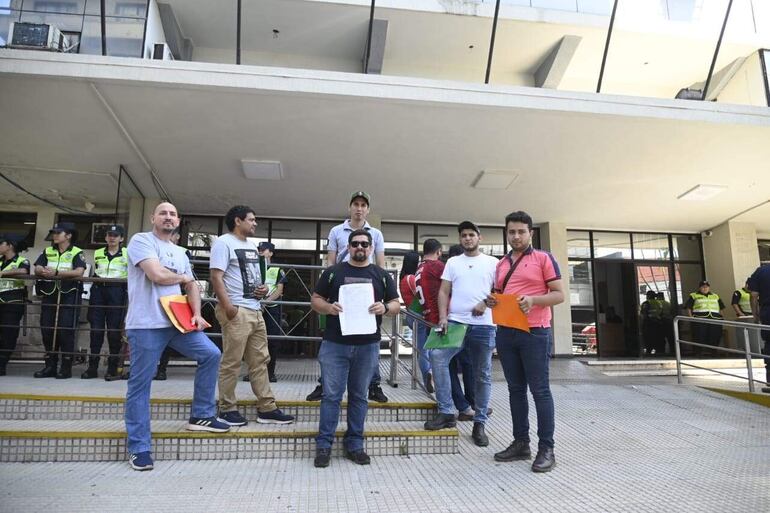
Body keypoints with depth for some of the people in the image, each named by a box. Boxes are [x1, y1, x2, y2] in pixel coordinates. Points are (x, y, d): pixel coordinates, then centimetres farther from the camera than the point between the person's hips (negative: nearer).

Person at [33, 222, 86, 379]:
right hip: (49, 294, 6)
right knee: (47, 330, 8)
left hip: (68, 295, -6)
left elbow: (79, 272, -16)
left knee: (65, 331, -6)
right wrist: (44, 272, -19)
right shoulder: (47, 252, 16)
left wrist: (56, 273, -24)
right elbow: (37, 269, 4)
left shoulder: (77, 252, -1)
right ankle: (50, 366, 18)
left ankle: (66, 367, 1)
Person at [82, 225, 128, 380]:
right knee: (96, 329, 2)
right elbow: (94, 273, 24)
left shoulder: (127, 254, 5)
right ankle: (92, 367, 10)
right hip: (98, 290, 3)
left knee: (114, 330, -2)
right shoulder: (98, 253, 16)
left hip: (117, 291, -3)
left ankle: (112, 368, 6)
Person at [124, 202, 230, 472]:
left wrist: (197, 314, 0)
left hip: (177, 321, 7)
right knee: (140, 386, 1)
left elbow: (192, 286, 17)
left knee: (211, 354, 1)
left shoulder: (180, 252, 18)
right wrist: (182, 277, 2)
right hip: (146, 325, -7)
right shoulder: (141, 240, -5)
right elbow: (158, 275, -19)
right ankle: (139, 447, 13)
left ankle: (201, 416, 15)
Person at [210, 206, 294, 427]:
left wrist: (264, 287, 6)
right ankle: (227, 409, 11)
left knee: (260, 361, 9)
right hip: (236, 311, -9)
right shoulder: (224, 243, -6)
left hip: (255, 311, 9)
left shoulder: (252, 246, 20)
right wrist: (227, 306, -22)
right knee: (231, 363, -2)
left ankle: (267, 408, 15)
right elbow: (216, 276, -14)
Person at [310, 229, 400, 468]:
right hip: (334, 344, -1)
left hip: (367, 346, 1)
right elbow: (315, 300, 7)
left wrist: (385, 308, -13)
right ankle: (324, 445, 13)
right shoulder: (332, 272, 5)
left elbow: (396, 305, 9)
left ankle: (354, 444, 22)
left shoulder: (382, 275, 8)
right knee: (331, 395, 2)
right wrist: (329, 307, -14)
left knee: (359, 396, 10)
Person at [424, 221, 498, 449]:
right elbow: (444, 292, 7)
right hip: (455, 322, 1)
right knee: (437, 356, -21)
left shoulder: (492, 262, 9)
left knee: (482, 375, 5)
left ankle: (479, 423, 19)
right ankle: (446, 413, -11)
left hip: (483, 326, -1)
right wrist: (443, 316, -7)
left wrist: (486, 303, -12)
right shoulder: (452, 262, 13)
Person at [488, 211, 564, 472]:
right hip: (506, 333, 6)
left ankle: (546, 448, 9)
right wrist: (492, 301, 0)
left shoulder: (544, 258, -1)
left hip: (535, 333, -6)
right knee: (516, 390, 11)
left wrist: (533, 300, -21)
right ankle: (521, 443, 21)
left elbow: (559, 294, -4)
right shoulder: (501, 264, 16)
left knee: (540, 390, 0)